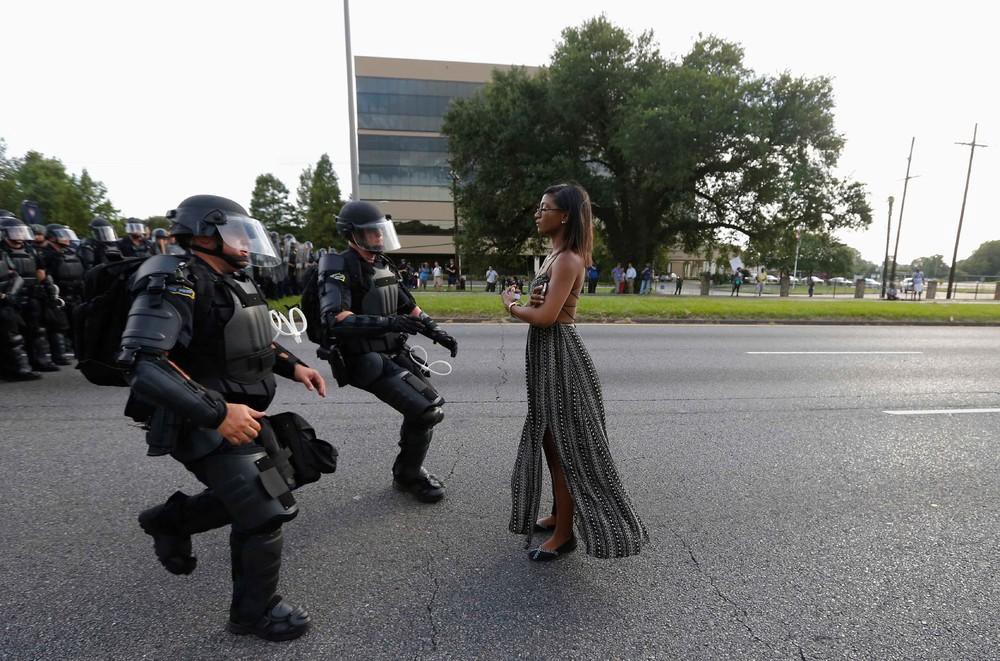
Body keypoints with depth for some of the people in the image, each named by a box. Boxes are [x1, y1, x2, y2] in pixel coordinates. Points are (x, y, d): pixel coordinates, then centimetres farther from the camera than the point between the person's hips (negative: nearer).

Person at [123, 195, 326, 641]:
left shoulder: (235, 281, 9)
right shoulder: (175, 283, -19)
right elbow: (139, 362, -27)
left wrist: (293, 366, 8)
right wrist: (217, 412, -32)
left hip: (243, 412, 9)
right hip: (206, 425, -9)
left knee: (253, 494, 21)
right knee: (266, 511, -4)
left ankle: (169, 519, 40)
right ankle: (254, 612, 20)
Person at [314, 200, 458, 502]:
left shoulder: (384, 266, 13)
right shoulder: (339, 269, -14)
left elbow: (409, 307, 20)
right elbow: (335, 320, -30)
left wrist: (438, 333, 10)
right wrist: (388, 323, -39)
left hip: (394, 353, 9)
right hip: (365, 361, -8)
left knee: (429, 405, 11)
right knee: (425, 411, -16)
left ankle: (409, 468, 32)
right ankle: (408, 475, 10)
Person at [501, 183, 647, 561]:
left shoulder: (568, 259, -17)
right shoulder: (554, 256, 14)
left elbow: (546, 316, -23)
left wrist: (511, 306, -6)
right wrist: (533, 299, -6)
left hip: (559, 356, -10)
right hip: (546, 354, 10)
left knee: (565, 446, 1)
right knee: (550, 441, 19)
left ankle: (564, 533, 17)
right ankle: (559, 515, 35)